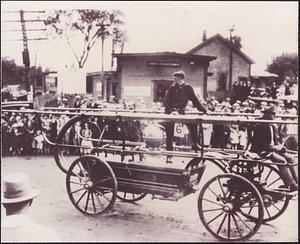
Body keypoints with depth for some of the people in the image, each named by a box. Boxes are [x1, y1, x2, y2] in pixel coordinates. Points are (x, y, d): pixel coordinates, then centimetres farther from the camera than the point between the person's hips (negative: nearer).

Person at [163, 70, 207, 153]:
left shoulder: (188, 87, -1)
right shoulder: (172, 87, -4)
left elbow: (195, 100, 3)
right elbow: (165, 100, -11)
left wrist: (204, 110, 0)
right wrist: (171, 110, -25)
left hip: (181, 111, 1)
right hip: (170, 112, -1)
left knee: (192, 124, -11)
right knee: (169, 129, -3)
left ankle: (195, 144, 2)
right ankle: (169, 147, 11)